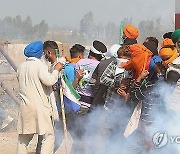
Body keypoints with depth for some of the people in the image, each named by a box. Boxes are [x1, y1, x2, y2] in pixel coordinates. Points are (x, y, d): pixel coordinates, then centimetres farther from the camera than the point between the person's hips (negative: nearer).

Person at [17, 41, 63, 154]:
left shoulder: (22, 67, 12)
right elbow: (49, 81, -20)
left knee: (24, 138, 12)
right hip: (40, 106, -7)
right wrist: (56, 70, -4)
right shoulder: (39, 65, -10)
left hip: (26, 106, 7)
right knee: (47, 136, -2)